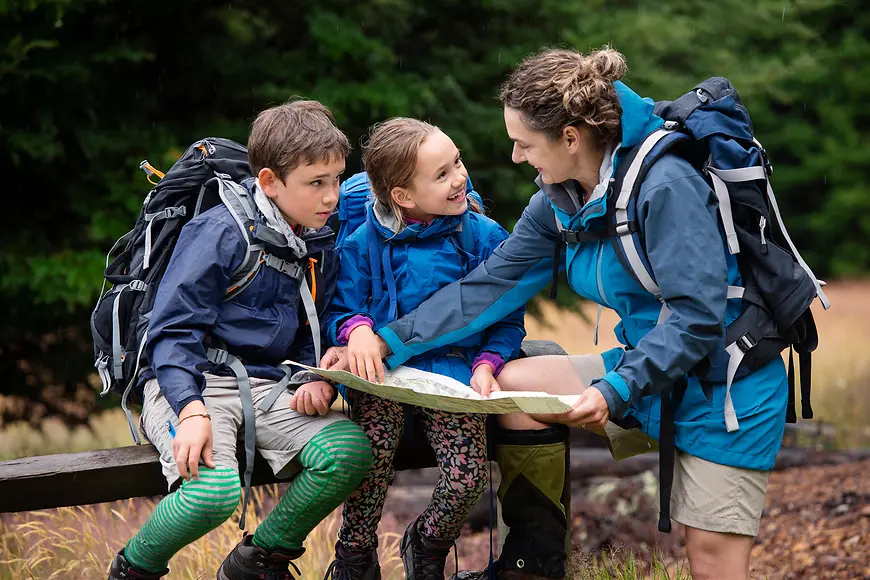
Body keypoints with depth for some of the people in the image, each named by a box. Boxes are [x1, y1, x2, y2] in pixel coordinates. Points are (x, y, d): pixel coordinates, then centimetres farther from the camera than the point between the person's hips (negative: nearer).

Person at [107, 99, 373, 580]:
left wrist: (316, 379, -4)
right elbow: (174, 328, -13)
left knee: (350, 450, -21)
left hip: (268, 385, 6)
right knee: (215, 488, -34)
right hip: (193, 381, -6)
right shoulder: (220, 233, -11)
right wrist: (191, 410, -27)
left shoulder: (321, 247, 11)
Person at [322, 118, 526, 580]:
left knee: (467, 477, -20)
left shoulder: (483, 237, 6)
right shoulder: (365, 242, 3)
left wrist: (487, 365, -7)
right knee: (371, 458, -28)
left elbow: (507, 320, 9)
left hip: (453, 372, 1)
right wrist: (357, 329, -16)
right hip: (383, 369, -1)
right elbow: (340, 307, 8)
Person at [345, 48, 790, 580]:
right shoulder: (561, 199, 3)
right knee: (507, 384, 1)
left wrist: (614, 391, -31)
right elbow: (492, 283, 5)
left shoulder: (666, 187, -24)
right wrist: (389, 343, -1)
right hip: (646, 365, 8)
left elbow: (698, 319, -26)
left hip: (722, 386, -8)